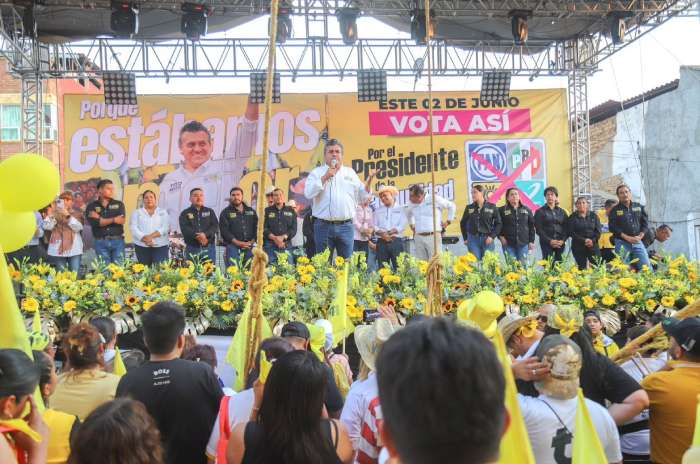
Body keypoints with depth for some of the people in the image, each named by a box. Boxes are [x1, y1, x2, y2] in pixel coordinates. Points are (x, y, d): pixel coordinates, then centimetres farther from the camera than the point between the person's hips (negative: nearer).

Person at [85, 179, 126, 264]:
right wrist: (114, 219, -8)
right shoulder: (91, 207, 6)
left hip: (118, 241, 1)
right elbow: (95, 222, -11)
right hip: (101, 242, -1)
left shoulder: (119, 204, 9)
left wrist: (100, 218, -6)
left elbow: (122, 220, -8)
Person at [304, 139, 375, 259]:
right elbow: (308, 193, -9)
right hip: (323, 226, -2)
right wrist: (325, 177, -11)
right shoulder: (317, 172, 6)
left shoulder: (350, 173, 14)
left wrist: (368, 182, -3)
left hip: (346, 226, 2)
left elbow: (361, 197, 13)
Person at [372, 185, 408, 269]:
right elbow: (374, 226, 7)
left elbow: (402, 225, -3)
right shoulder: (378, 210, 17)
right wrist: (382, 234, -13)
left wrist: (388, 233, -14)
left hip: (397, 241, -2)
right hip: (382, 242, 2)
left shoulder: (400, 209, 10)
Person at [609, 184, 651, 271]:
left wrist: (640, 236, -4)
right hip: (622, 243, -3)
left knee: (647, 267, -1)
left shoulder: (639, 207, 12)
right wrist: (627, 238, -14)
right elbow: (613, 227, -7)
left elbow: (645, 222, 12)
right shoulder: (615, 210, 2)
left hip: (637, 242, 3)